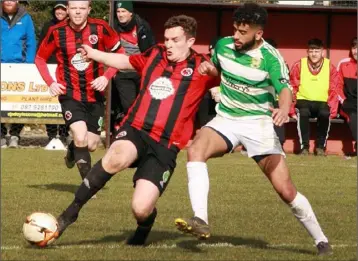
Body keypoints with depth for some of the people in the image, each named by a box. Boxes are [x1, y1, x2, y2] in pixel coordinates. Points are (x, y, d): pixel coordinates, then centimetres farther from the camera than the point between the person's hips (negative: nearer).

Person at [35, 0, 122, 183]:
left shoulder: (100, 28, -10)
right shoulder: (56, 32, -9)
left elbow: (120, 54, 1)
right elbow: (40, 58, 7)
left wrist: (106, 77, -12)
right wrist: (50, 82, -6)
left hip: (94, 94, 2)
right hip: (69, 94, -2)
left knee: (91, 145, 7)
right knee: (81, 137, -23)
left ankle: (73, 151, 44)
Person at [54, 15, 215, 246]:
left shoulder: (201, 67, 1)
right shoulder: (155, 56, 13)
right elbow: (125, 61, 30)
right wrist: (92, 53, 24)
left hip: (165, 146, -2)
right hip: (136, 131, 2)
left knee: (141, 210, -13)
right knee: (116, 158, -36)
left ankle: (144, 227, 28)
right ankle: (71, 211, -23)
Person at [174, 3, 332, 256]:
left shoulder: (270, 57, -16)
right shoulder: (223, 45, -2)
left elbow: (285, 89, -28)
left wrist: (284, 109, -51)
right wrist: (208, 67, -4)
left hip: (259, 123, -3)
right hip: (226, 119, 3)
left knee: (286, 190, -6)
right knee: (196, 150, -29)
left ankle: (321, 240, 14)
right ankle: (201, 221, -36)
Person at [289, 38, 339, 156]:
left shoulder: (330, 67, -1)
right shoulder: (298, 66, -4)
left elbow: (334, 92, -1)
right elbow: (292, 89, -1)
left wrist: (332, 111, -13)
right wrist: (292, 110, -10)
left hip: (322, 103, 1)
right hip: (303, 101, 0)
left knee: (325, 114, -33)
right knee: (303, 113, -35)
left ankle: (320, 147, -20)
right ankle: (304, 147, -26)